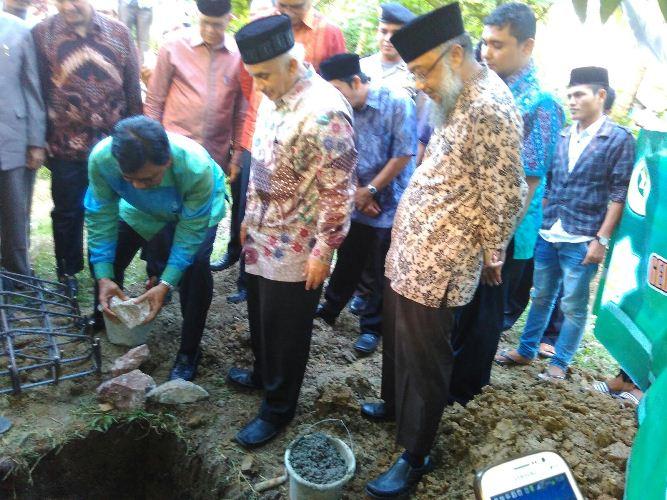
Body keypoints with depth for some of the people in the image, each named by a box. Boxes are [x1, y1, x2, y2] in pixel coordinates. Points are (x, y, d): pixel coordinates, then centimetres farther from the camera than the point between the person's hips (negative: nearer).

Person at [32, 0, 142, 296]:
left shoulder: (118, 33, 3)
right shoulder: (42, 34, 0)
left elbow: (132, 90, 5)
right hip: (66, 147, -1)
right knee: (68, 212, 11)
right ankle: (67, 272, 29)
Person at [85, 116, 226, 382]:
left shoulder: (197, 167, -44)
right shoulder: (101, 158, -36)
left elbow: (191, 228, -31)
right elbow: (100, 215, -23)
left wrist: (166, 284, -36)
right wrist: (104, 277, -28)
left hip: (197, 207, -3)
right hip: (141, 208, 3)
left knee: (195, 265, -25)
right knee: (106, 256, -4)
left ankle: (188, 353, -5)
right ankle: (107, 317, 30)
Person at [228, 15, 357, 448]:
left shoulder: (324, 112, -24)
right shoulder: (273, 97, 4)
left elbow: (339, 192, -22)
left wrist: (323, 252, -19)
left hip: (296, 248, -8)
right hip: (263, 236, 8)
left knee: (286, 330, 8)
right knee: (261, 316, 24)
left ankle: (278, 409, 28)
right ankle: (264, 374, 48)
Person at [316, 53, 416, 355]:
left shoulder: (398, 103, -15)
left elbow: (403, 155, -16)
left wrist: (370, 190, -12)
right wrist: (357, 192, -7)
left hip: (390, 205, -4)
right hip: (358, 202, 4)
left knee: (384, 273, 7)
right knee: (347, 262, 17)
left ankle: (372, 327, 23)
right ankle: (330, 309, 37)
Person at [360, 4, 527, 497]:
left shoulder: (491, 107, -21)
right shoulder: (458, 96, 10)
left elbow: (506, 194, -18)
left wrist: (491, 253, -5)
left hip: (439, 261, -9)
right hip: (409, 246, 9)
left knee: (424, 356, 5)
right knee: (397, 336, 23)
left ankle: (416, 456, 25)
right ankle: (394, 404, 48)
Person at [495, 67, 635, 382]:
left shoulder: (620, 139, -4)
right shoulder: (562, 137, 9)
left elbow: (619, 194, -7)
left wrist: (601, 239, -12)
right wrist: (539, 222, 8)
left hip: (582, 240, -4)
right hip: (547, 235, 5)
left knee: (573, 306, 6)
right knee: (541, 297, 16)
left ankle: (560, 362, 22)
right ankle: (526, 351, 29)